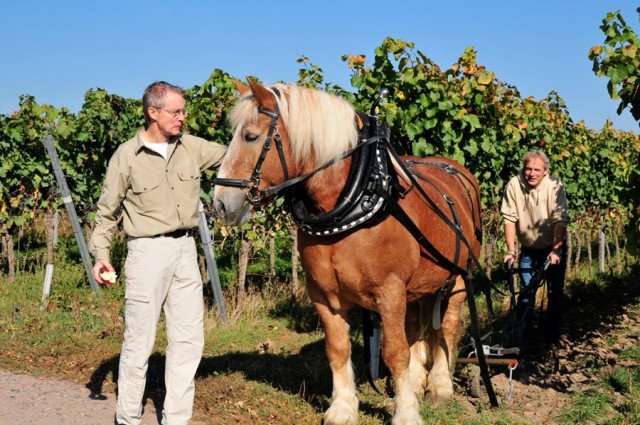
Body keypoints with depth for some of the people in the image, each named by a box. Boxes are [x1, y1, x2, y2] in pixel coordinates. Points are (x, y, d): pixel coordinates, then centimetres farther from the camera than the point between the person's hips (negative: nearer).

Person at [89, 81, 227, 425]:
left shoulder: (192, 147, 5)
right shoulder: (127, 156, -6)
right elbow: (107, 210, -1)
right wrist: (100, 254, -10)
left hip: (185, 248, 5)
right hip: (148, 250, -5)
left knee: (189, 338, 7)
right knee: (139, 340, 0)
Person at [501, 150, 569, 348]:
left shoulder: (555, 186, -20)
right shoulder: (514, 185, -17)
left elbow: (560, 220, -22)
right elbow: (509, 219, -15)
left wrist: (555, 250, -28)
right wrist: (511, 250, -19)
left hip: (553, 247, 0)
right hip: (529, 249, 0)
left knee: (555, 292, 6)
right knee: (526, 291, -4)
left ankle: (552, 335, 18)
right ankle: (521, 336, -1)